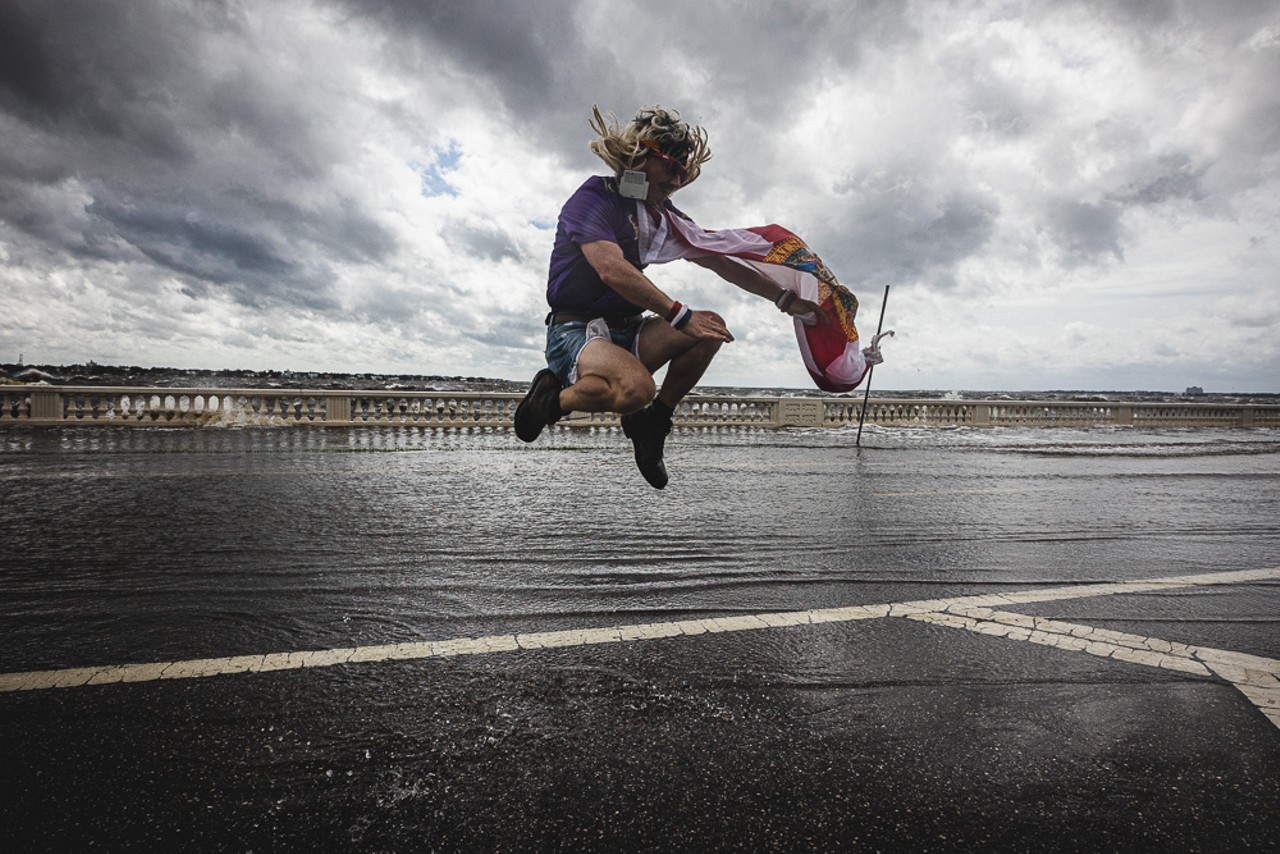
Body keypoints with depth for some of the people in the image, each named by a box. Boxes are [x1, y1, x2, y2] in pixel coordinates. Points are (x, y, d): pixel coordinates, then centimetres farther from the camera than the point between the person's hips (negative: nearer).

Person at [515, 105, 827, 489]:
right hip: (575, 332, -8)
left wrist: (784, 298, 8)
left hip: (626, 331, 8)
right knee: (639, 388, -36)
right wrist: (681, 315, -31)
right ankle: (553, 398, -8)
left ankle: (652, 422, 0)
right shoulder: (595, 198, -10)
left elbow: (720, 263, 15)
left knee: (711, 328, -9)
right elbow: (612, 270, -27)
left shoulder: (664, 215, 14)